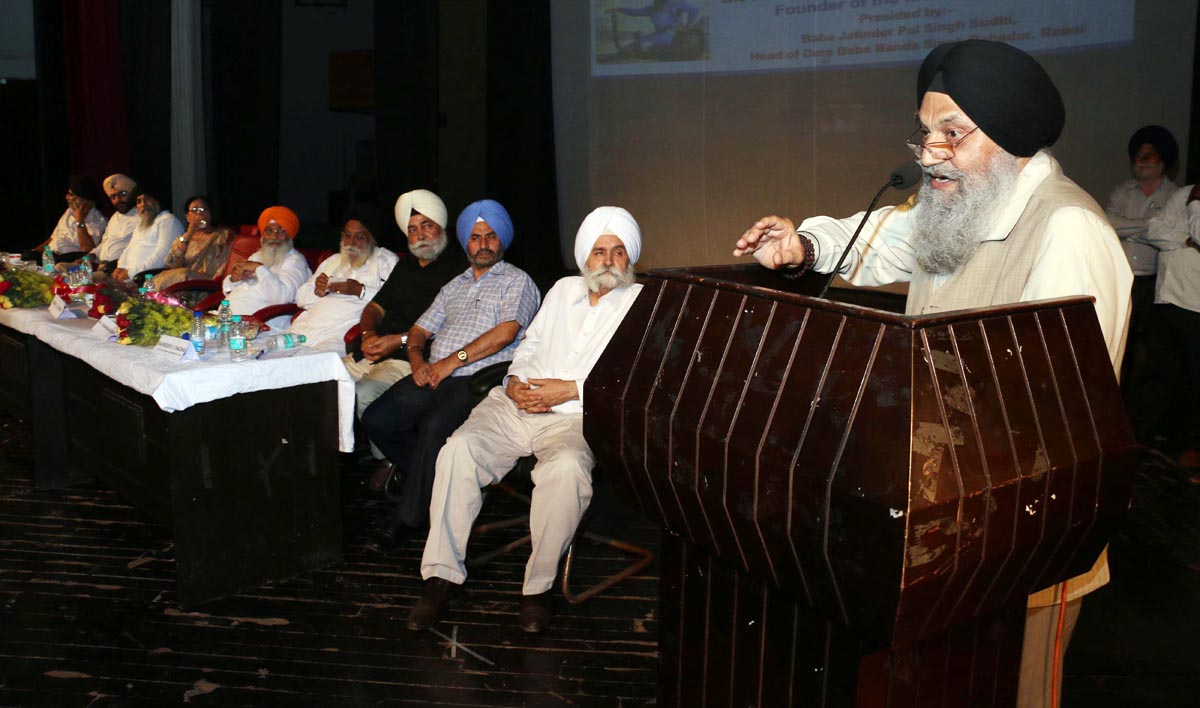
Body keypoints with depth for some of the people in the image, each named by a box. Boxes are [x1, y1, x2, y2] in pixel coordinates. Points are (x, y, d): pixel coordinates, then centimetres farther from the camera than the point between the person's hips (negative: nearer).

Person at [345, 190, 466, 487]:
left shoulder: (457, 267, -4)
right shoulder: (406, 265, 24)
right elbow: (376, 306, 23)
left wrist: (400, 340, -17)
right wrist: (368, 334, 1)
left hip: (411, 359, -8)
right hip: (370, 353, 8)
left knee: (365, 392, -31)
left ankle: (389, 460, -8)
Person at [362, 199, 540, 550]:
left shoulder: (516, 281, 7)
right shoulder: (454, 287, 28)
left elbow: (506, 332, -10)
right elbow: (419, 331, 26)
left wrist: (452, 361, -13)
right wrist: (419, 363, 2)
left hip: (479, 379, -7)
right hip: (435, 376, 7)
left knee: (434, 425, -34)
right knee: (376, 418, -15)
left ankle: (408, 518, -18)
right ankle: (433, 485, 2)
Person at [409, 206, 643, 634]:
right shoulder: (563, 290, 24)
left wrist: (571, 389, -13)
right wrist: (514, 380, 4)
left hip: (574, 417, -4)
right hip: (515, 404, 5)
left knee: (566, 468, -37)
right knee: (459, 449, -22)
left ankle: (538, 586, -19)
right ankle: (443, 574, -14)